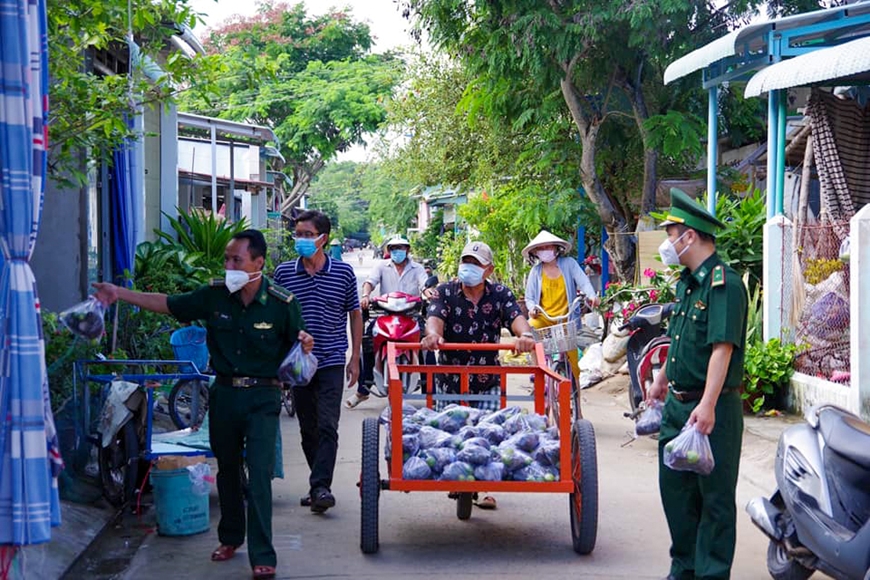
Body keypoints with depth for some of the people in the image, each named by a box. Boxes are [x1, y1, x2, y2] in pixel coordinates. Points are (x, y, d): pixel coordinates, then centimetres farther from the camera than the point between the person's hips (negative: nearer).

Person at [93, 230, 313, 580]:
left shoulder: (281, 303, -12)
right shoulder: (214, 295, -4)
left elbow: (295, 347, 0)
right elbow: (168, 304, 5)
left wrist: (305, 344, -24)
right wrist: (120, 293, 0)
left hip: (262, 396, -4)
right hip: (224, 392, 4)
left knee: (259, 474, -10)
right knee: (227, 468, 18)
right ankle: (230, 537, 36)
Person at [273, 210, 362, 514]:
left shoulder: (343, 272, 0)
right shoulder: (283, 272, 2)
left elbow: (355, 315, 8)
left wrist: (355, 359, 4)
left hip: (331, 361, -2)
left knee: (327, 427, -11)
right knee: (308, 429, 9)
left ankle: (321, 487, -13)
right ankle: (318, 483, 20)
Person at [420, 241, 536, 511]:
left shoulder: (500, 294, 1)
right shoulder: (445, 292, -2)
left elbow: (516, 317, -17)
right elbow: (435, 317, -20)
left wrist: (525, 334, -42)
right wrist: (433, 334, -45)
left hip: (487, 382, 0)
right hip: (449, 380, 0)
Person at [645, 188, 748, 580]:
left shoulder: (724, 284, -17)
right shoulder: (686, 282, 13)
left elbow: (723, 347, -26)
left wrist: (708, 405, -32)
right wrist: (662, 380, 32)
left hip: (712, 408, -10)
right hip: (678, 403, 10)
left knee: (715, 495, 1)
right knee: (674, 486, 16)